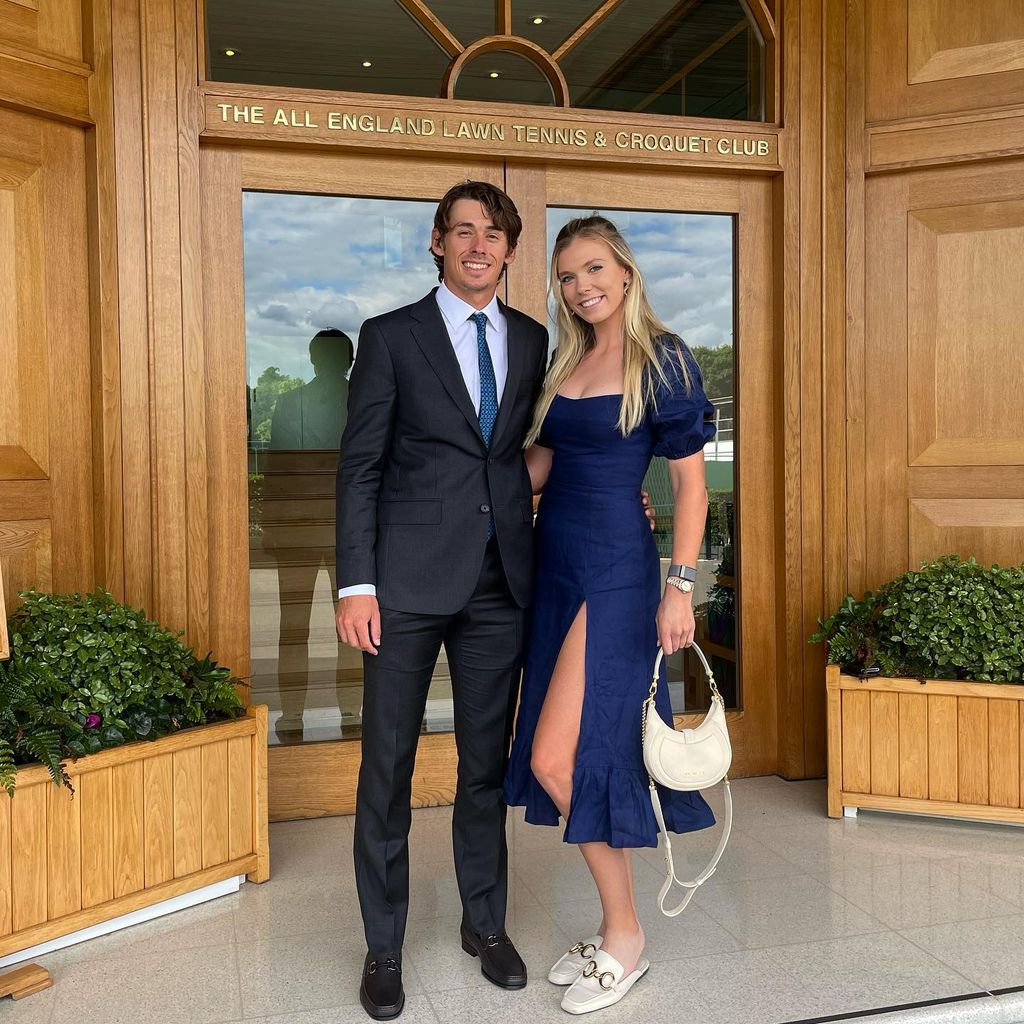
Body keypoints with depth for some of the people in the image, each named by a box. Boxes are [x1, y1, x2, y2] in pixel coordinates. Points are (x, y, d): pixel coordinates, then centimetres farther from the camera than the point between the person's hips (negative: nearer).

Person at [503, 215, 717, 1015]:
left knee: (556, 759, -9)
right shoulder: (567, 360, 14)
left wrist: (681, 588, -15)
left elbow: (690, 481, -9)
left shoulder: (663, 358, -6)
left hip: (615, 573, -7)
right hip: (555, 567, 7)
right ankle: (617, 927, 26)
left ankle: (625, 941, 11)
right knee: (589, 754, 10)